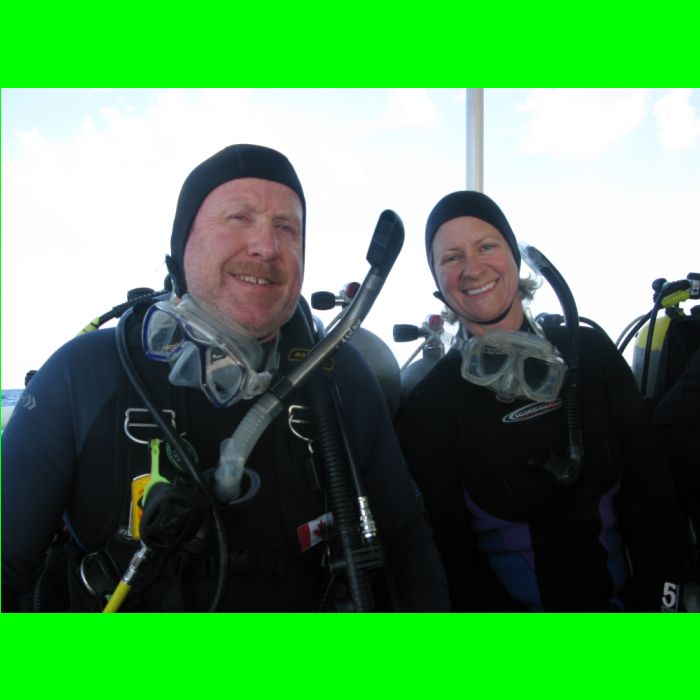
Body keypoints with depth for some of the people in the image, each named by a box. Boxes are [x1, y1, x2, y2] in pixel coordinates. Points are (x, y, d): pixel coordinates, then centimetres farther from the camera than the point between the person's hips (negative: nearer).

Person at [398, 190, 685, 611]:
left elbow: (650, 487, 0)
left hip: (625, 599, 3)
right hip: (513, 606, -2)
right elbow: (449, 550, -6)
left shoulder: (590, 352, -2)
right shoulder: (429, 405, -8)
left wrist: (661, 600, -6)